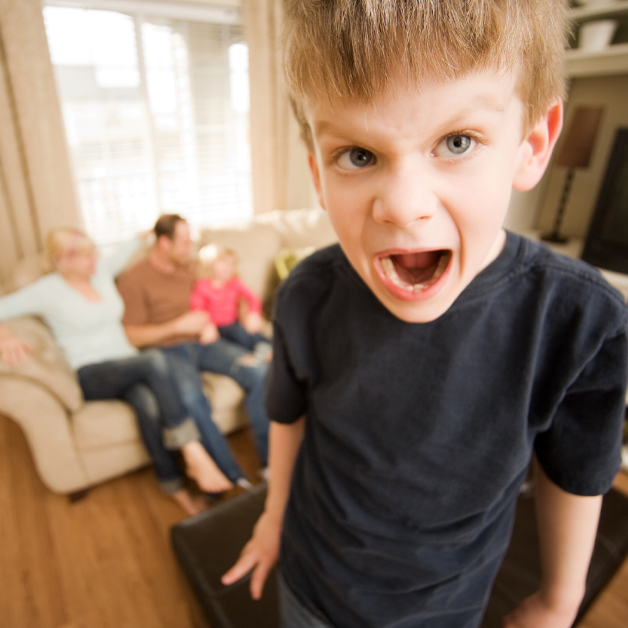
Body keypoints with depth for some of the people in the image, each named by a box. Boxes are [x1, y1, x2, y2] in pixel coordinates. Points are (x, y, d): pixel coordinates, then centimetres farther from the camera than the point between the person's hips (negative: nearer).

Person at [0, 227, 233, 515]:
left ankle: (175, 486, -21)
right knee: (155, 359, -36)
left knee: (149, 403, -34)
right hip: (91, 375, -4)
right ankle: (194, 453, -32)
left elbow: (125, 252, 30)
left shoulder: (101, 270, 12)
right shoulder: (47, 290, -1)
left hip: (129, 366, 4)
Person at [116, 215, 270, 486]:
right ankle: (234, 478, -24)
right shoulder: (132, 279, -3)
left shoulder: (188, 267, 14)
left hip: (203, 343, 5)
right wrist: (177, 326, -15)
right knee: (191, 399, -37)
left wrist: (208, 324, 1)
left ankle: (268, 460, -11)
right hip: (169, 351, -5)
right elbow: (132, 337, -6)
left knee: (258, 372, -21)